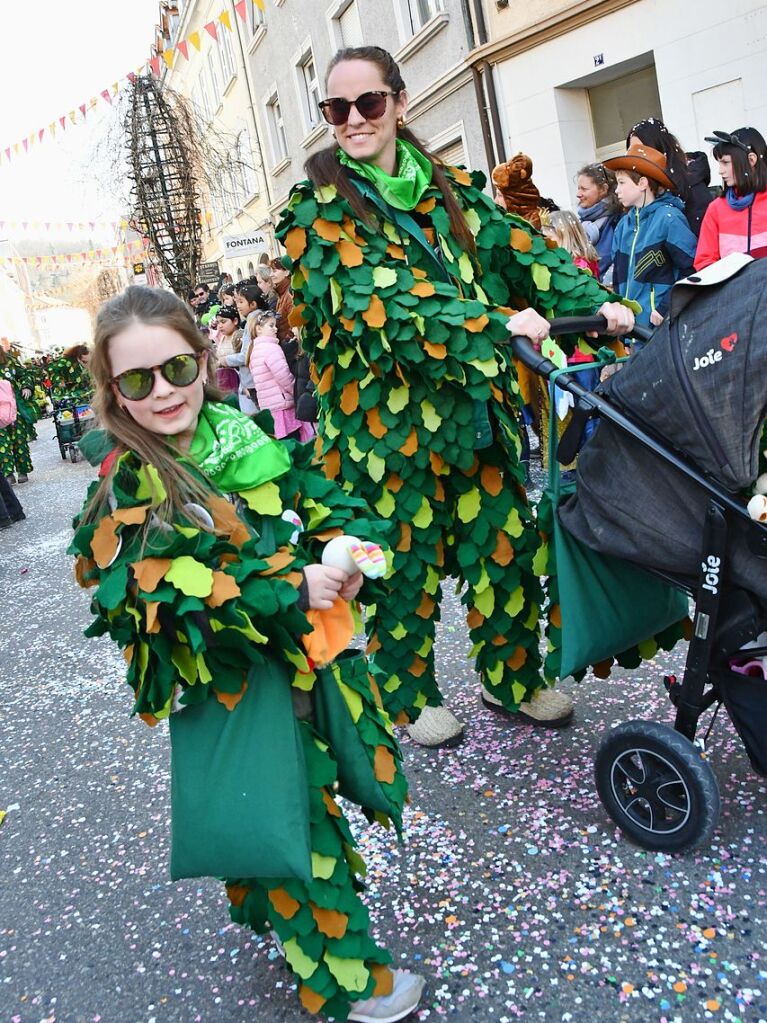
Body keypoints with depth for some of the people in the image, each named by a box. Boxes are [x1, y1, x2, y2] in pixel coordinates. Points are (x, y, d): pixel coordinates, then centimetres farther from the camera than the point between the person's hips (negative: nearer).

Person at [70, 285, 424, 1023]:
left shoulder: (241, 434, 0)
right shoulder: (127, 490, -16)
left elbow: (318, 497, 7)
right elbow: (167, 599, -24)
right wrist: (289, 589, -27)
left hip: (307, 651, 6)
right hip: (234, 687, -6)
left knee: (315, 790, 22)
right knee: (291, 821, 3)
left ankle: (267, 899, 50)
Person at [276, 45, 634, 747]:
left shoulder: (451, 188, 11)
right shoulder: (318, 210, -4)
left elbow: (517, 247, 1)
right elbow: (382, 303, -20)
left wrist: (595, 301, -15)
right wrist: (495, 324, -31)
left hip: (475, 407, 4)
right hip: (386, 419, -4)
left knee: (506, 545, 9)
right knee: (406, 563, 6)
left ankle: (512, 678, 32)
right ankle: (409, 698, 29)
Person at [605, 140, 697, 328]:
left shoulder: (669, 218, -9)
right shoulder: (624, 225, 12)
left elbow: (692, 271, -13)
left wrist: (665, 309, -16)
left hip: (661, 324, -6)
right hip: (631, 322, 6)